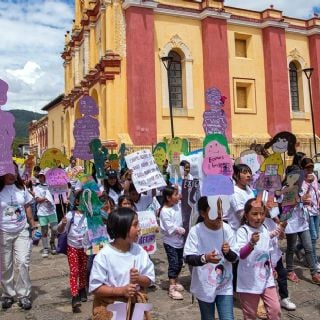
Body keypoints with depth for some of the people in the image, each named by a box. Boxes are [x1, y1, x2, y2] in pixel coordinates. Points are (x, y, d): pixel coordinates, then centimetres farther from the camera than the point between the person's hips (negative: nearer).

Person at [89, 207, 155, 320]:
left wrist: (139, 279, -19)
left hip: (134, 302, 4)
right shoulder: (104, 256, -17)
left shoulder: (139, 251, -5)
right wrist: (121, 290, -23)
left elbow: (149, 280, 2)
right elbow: (95, 288, -15)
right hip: (108, 305, -3)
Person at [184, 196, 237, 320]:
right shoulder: (196, 231, -15)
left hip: (224, 285, 1)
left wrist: (228, 252, -25)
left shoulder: (227, 229, -8)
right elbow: (188, 258, -17)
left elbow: (234, 258, -3)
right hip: (204, 286, -1)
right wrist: (205, 258, -35)